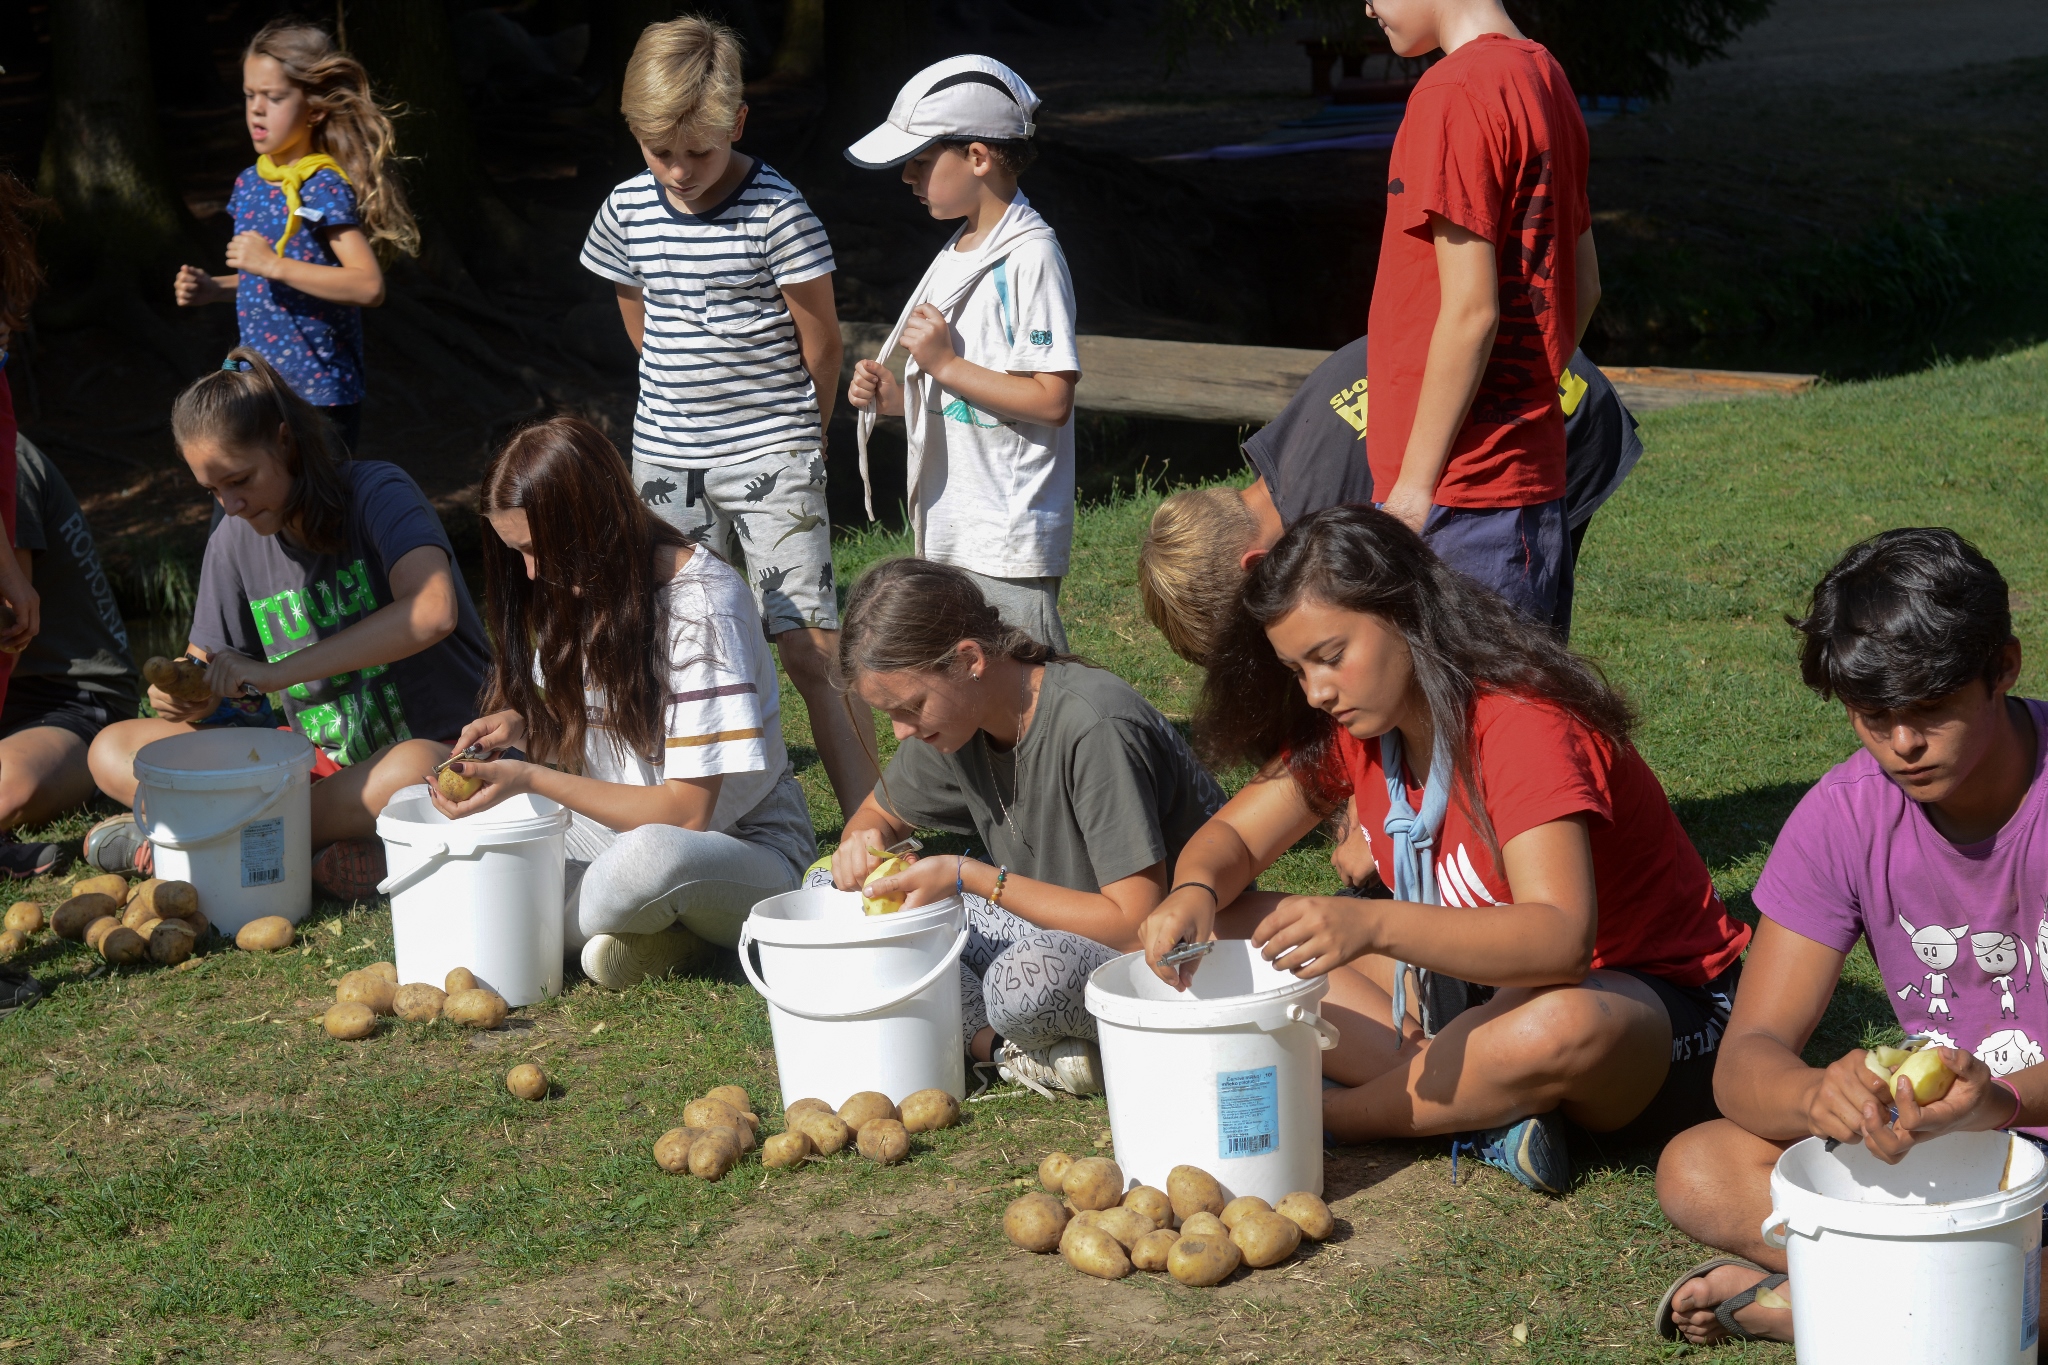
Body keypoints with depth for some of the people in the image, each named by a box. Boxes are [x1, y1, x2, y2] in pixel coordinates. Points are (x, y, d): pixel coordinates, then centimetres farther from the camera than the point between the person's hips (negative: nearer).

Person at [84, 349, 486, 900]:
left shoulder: (378, 493, -14)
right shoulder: (235, 542, 4)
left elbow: (432, 611, -33)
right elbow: (215, 690, 9)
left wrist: (277, 672, -32)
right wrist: (187, 696, -17)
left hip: (433, 746, -5)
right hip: (318, 756, 6)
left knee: (414, 772, -42)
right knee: (112, 751, -6)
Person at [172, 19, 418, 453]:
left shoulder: (324, 188, -14)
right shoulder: (250, 182, 9)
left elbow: (368, 286, -25)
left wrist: (273, 265, -27)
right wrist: (213, 288, 5)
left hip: (318, 395, -7)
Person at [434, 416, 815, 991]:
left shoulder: (702, 608, -22)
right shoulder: (574, 590, 1)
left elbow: (685, 812, -22)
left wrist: (531, 779, -23)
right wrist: (523, 724, -7)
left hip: (746, 851, -7)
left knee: (649, 856, -42)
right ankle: (649, 934, -15)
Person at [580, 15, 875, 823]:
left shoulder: (777, 212, -13)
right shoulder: (627, 212, 2)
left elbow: (821, 339, -5)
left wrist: (799, 437, 6)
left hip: (771, 453, -5)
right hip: (665, 455, 5)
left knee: (811, 649, -10)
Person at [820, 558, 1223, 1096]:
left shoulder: (1095, 728, -27)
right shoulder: (953, 711, -3)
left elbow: (1135, 922, -27)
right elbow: (878, 813, 16)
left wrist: (967, 876, -27)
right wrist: (864, 843, -11)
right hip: (1050, 933, 9)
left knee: (1030, 978, -43)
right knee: (831, 885, -5)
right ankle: (1006, 1046, -17)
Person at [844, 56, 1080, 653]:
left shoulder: (1030, 257, -15)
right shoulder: (958, 255, 14)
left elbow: (1051, 400, -20)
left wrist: (945, 363, -18)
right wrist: (896, 398, 4)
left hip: (1009, 542, -9)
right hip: (949, 536, 9)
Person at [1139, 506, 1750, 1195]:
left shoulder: (1524, 726, -25)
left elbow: (1560, 940, -38)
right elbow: (1234, 835, 3)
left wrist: (1374, 924, -52)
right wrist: (1194, 892, -24)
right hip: (1474, 983, 8)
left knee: (1558, 1029, -44)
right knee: (1232, 929, -6)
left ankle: (1321, 1114, -18)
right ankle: (1476, 1101, -20)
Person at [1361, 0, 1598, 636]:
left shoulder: (1453, 95, -16)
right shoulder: (1543, 75, 14)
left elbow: (1471, 310, -19)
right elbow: (1582, 285, 19)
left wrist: (1414, 484, -15)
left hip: (1459, 489, -10)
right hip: (1534, 473, 10)